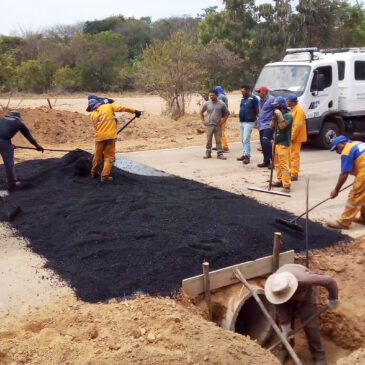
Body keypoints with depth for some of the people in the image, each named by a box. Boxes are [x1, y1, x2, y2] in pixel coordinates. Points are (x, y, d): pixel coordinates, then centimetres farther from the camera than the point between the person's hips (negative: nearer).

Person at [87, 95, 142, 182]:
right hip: (110, 136, -3)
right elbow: (122, 108, -3)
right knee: (109, 157, 6)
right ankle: (105, 176, 1)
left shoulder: (92, 115, 8)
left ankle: (94, 173, 35)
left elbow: (95, 128, 14)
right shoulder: (109, 106, 0)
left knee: (97, 156, 19)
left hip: (99, 138, 3)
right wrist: (134, 111, 3)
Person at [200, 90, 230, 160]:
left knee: (218, 140, 2)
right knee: (208, 140, 6)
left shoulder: (221, 104, -2)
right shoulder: (206, 103, 0)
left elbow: (227, 113, 7)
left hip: (218, 125, -1)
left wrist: (223, 120, -3)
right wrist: (203, 121, 3)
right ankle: (208, 153, 15)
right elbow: (201, 112, 12)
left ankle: (220, 154, 7)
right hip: (209, 125, 1)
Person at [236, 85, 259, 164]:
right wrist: (241, 116, 11)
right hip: (241, 122, 8)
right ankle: (244, 155, 20)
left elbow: (257, 110, -10)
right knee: (243, 140, 12)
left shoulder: (253, 98, -11)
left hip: (249, 122, -8)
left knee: (246, 139, -13)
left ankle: (247, 156, -10)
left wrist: (253, 117, -1)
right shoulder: (243, 98, 13)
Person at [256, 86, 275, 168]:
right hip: (261, 125, 9)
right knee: (263, 143, 10)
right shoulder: (261, 100, 18)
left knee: (266, 142, -18)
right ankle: (266, 161, 18)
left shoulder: (271, 99, -11)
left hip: (268, 125, -9)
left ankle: (273, 160, -10)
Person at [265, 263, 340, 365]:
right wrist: (285, 328, -16)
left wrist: (333, 299, -22)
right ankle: (285, 350, 16)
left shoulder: (304, 279, -46)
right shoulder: (275, 287, -34)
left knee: (310, 325, -9)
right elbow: (281, 310, -21)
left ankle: (318, 354, 8)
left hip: (306, 294, -2)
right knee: (285, 320, -5)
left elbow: (329, 281, -37)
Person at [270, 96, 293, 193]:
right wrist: (274, 118, -5)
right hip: (276, 142, 9)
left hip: (284, 144, -9)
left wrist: (280, 115, -20)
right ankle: (279, 180, 31)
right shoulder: (277, 114, 11)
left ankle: (286, 185, -10)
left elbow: (282, 126, -23)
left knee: (284, 165, -11)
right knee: (277, 163, 17)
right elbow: (272, 127, 8)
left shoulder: (288, 115, -11)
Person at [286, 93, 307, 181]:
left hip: (296, 138, -10)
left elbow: (297, 126, -22)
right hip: (292, 137, 10)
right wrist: (290, 136, 15)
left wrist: (291, 137, -21)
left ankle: (294, 175, -2)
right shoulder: (293, 109, 13)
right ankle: (293, 171, 28)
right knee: (292, 155, 16)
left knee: (294, 156, -6)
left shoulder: (298, 110, -18)